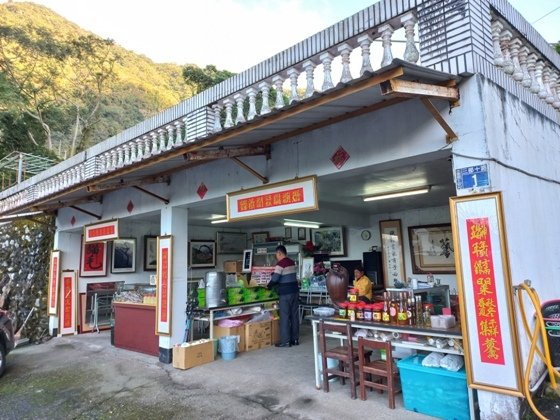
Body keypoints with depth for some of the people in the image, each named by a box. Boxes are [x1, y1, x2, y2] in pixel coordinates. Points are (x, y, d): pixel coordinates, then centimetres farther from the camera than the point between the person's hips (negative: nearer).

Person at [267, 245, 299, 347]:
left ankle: (285, 341, 3)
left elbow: (275, 279, -17)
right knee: (295, 315, 11)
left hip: (285, 293, -7)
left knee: (285, 317, -1)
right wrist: (274, 273, 26)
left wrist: (268, 286, 2)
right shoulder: (292, 262, 12)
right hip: (295, 291, 8)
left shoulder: (280, 264, -13)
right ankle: (295, 339, 19)